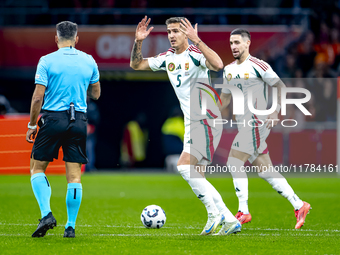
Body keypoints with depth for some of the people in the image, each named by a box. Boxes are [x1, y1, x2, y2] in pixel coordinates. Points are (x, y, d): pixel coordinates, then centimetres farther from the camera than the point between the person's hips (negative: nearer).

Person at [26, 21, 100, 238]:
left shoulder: (47, 61, -4)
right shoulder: (89, 61, 6)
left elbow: (38, 96, -7)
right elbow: (96, 94, 17)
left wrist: (32, 125, 1)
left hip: (53, 118, -3)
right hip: (79, 120, 3)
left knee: (37, 167, 10)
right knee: (74, 175, 4)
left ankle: (47, 214, -8)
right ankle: (70, 226, 3)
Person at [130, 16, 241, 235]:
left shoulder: (195, 54, -13)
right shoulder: (167, 58, 11)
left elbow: (218, 65, -33)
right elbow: (136, 65, 19)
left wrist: (196, 40, -36)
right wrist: (138, 42, 2)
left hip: (207, 121, -9)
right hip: (192, 124, 9)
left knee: (185, 165, -21)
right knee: (196, 175, 6)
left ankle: (215, 215, -15)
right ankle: (230, 221, 10)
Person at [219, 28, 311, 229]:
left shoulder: (258, 66, -10)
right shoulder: (229, 70, 14)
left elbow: (281, 87, -7)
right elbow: (225, 98, 24)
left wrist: (275, 113, -16)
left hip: (255, 122, -8)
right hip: (244, 123, 8)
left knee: (234, 162, -14)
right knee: (264, 170, 7)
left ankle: (243, 212, -11)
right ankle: (299, 206, 12)